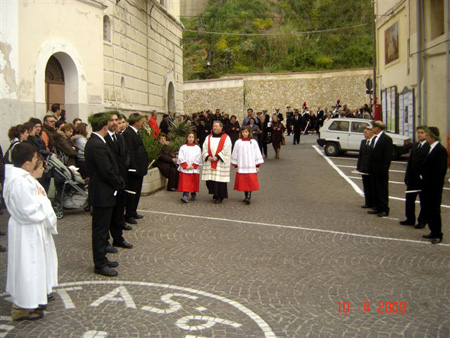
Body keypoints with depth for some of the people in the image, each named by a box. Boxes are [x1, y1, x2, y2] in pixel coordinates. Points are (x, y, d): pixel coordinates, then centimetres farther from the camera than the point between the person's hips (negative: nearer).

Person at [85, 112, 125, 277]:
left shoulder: (93, 142, 10)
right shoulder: (98, 145, -22)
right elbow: (107, 172, -24)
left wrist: (119, 183, 8)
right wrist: (120, 185, -9)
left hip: (101, 193, 10)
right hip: (102, 194, -10)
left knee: (101, 228, 18)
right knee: (101, 229, 0)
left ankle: (101, 259, 30)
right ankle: (100, 265, 10)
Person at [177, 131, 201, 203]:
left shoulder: (197, 148, 7)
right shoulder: (183, 147, 5)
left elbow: (198, 159, 1)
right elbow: (181, 158, -1)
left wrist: (193, 166, -10)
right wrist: (186, 166, -11)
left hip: (194, 169, 1)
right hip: (184, 169, -1)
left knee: (194, 183, 7)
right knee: (185, 183, -9)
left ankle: (193, 195, 23)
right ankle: (185, 196, -14)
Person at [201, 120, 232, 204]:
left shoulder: (226, 138, 1)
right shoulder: (208, 137, 15)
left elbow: (226, 150, -8)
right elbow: (204, 148, 9)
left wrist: (217, 157, -16)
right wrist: (208, 157, -8)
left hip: (220, 162, -4)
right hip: (209, 162, 4)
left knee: (220, 179, -6)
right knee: (210, 180, 3)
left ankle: (220, 197, 4)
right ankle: (215, 194, 20)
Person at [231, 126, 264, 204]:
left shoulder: (253, 142, 1)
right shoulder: (238, 142, 2)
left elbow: (257, 154, 4)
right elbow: (235, 154, 8)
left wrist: (257, 165, 2)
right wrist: (236, 165, 7)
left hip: (251, 167, -1)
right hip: (241, 167, 1)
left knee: (251, 183, -8)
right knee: (243, 183, 5)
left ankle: (249, 197, -11)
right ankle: (246, 196, 17)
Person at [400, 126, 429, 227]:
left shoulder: (429, 147, -14)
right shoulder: (414, 145, 11)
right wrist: (407, 176, 7)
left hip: (423, 178, -7)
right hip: (413, 178, 7)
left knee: (423, 201, 7)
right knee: (409, 199, 11)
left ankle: (422, 221, 17)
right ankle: (410, 219, 22)